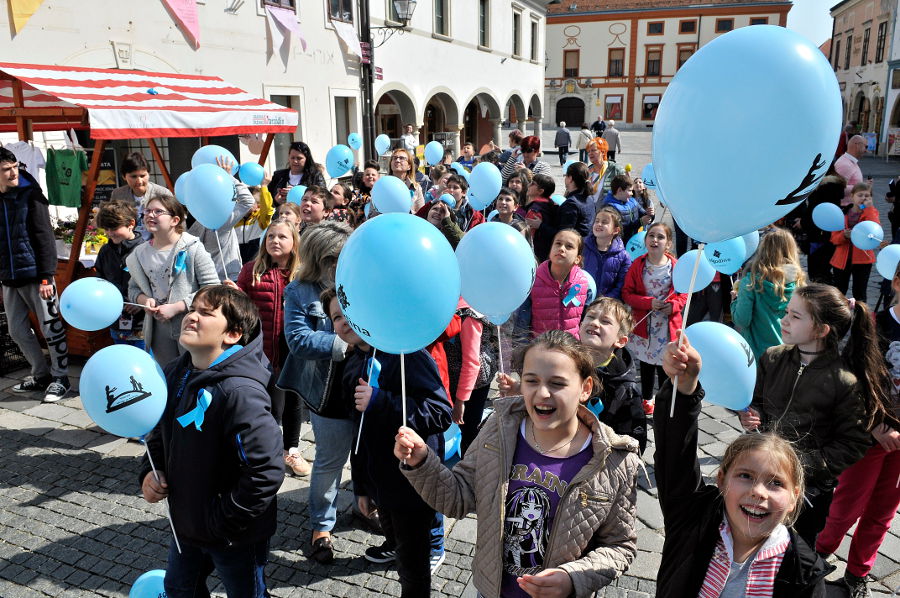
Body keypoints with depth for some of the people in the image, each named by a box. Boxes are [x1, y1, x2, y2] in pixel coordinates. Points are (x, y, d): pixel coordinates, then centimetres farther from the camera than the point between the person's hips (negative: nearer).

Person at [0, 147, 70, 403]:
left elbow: (44, 237, -10)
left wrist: (46, 276, -15)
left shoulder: (30, 195, -5)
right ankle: (41, 375, 27)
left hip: (35, 275, -6)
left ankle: (60, 377, 14)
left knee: (51, 327, 2)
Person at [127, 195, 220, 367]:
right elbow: (133, 288, 18)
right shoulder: (140, 253, 7)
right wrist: (144, 300, -5)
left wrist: (176, 307, -17)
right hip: (159, 329, 5)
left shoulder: (192, 248, -10)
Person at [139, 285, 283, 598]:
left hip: (236, 538, -7)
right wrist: (150, 471, -4)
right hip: (185, 525, 8)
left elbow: (266, 473, -32)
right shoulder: (175, 375, -4)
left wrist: (223, 522, -23)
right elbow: (160, 434, 13)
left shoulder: (241, 393, -31)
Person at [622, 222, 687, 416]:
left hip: (668, 326, -1)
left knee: (665, 367, 0)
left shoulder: (675, 266, -5)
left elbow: (684, 293, 4)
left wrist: (674, 305, -16)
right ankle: (647, 398, 36)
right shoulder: (638, 265, -4)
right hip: (644, 325, 1)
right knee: (646, 364, 16)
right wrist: (648, 302, -18)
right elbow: (627, 293, -4)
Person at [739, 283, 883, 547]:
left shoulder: (845, 382, -17)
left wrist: (804, 465, -21)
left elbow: (852, 446, -12)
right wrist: (751, 416, -11)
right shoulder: (773, 358, -5)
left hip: (809, 490, -3)